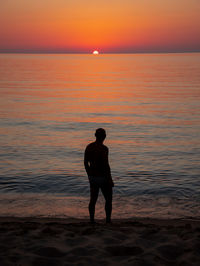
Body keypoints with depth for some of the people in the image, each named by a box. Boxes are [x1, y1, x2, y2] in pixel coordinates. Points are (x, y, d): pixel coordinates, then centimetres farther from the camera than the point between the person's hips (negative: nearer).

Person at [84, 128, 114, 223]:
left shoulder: (88, 147, 3)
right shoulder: (104, 148, -18)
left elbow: (85, 163, 9)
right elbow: (106, 165, -21)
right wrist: (110, 180, -14)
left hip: (92, 177, 6)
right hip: (103, 178, -6)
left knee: (93, 199, 11)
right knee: (108, 199, 8)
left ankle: (92, 220, 12)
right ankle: (108, 220, 9)